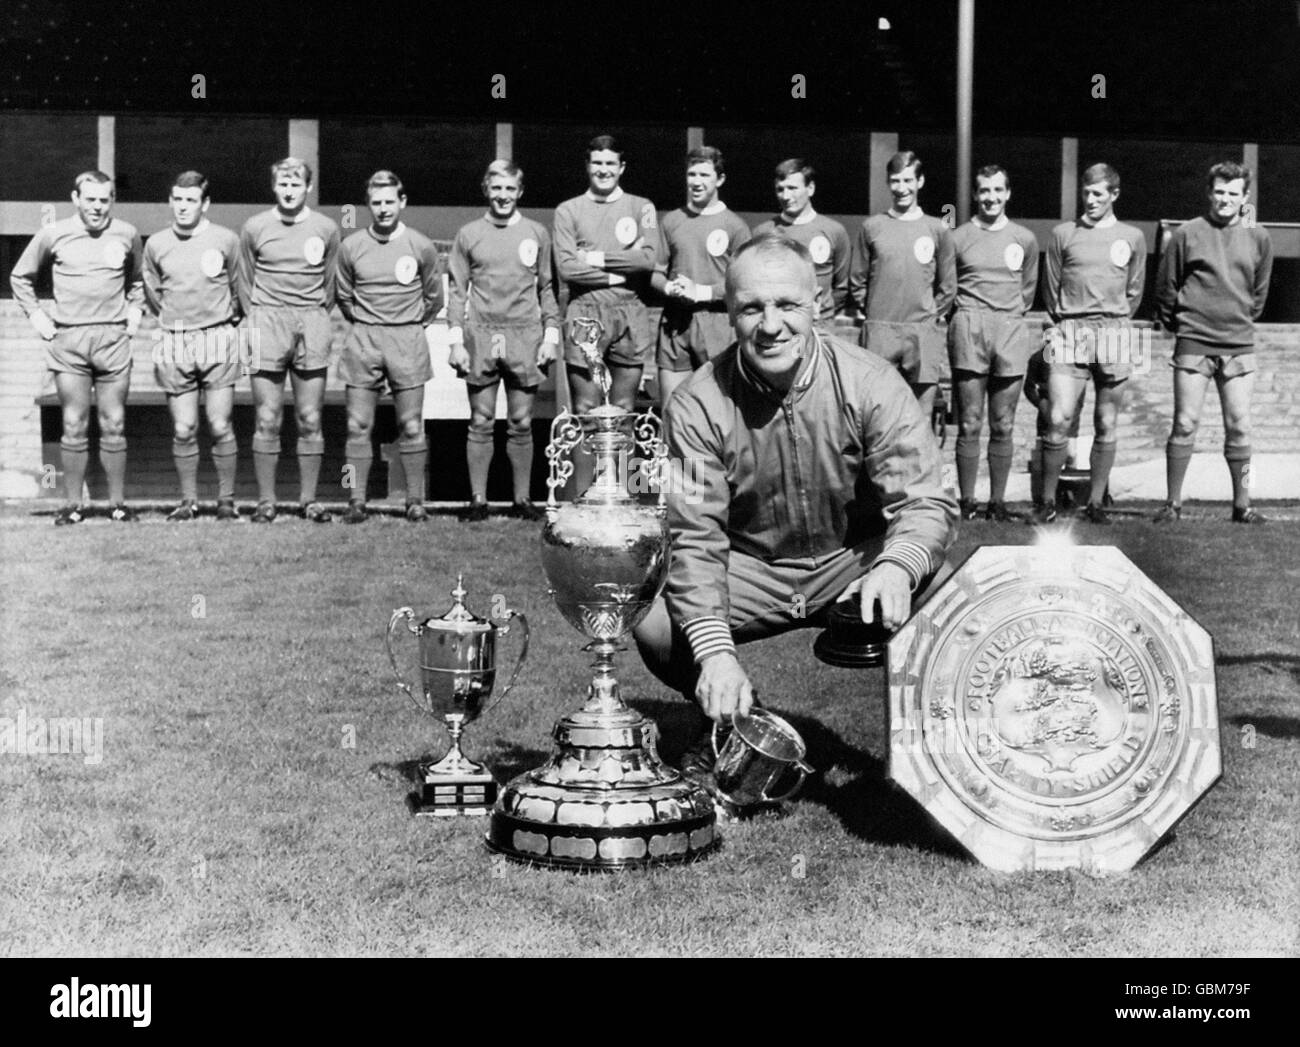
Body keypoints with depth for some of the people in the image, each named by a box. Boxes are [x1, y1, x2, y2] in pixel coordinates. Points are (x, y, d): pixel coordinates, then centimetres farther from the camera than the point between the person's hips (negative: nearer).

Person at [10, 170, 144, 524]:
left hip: (114, 337, 1)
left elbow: (138, 279, 23)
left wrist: (135, 311, 10)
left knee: (114, 425, 2)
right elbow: (20, 277, 15)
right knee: (74, 425, 0)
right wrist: (36, 315, 6)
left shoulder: (127, 235, 5)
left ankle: (118, 503, 9)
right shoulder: (53, 235, 2)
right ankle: (72, 504, 6)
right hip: (68, 338, -1)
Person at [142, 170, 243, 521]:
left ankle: (226, 501, 6)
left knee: (220, 427, -4)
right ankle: (188, 501, 11)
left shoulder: (226, 240, 0)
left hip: (218, 338, -2)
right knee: (183, 430, 2)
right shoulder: (156, 245, 6)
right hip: (174, 343, 2)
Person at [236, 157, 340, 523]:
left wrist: (317, 321, 11)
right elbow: (245, 283, 13)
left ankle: (308, 499, 9)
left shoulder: (326, 229, 6)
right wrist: (258, 322, 9)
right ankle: (266, 501, 5)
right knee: (268, 421, -2)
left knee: (310, 421, 2)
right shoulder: (254, 228, 5)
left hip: (312, 325, 1)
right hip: (268, 322, -1)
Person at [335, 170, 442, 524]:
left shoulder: (421, 247, -1)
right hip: (363, 340, 1)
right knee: (358, 426, 0)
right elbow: (343, 296, 14)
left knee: (411, 426, 1)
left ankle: (415, 501, 7)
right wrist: (365, 326, 13)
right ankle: (356, 502, 5)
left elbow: (434, 297, 11)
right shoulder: (351, 247, 1)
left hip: (408, 339, -1)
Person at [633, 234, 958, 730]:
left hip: (853, 560, 0)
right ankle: (734, 723, 7)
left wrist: (897, 567, -44)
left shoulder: (871, 385, -15)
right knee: (654, 626, -26)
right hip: (749, 569, 1)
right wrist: (715, 651, -34)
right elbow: (694, 538, -18)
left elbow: (926, 502, -19)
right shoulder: (697, 406, -15)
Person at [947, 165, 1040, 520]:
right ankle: (966, 501, 1)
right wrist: (968, 312, 7)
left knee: (1003, 426, 4)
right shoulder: (958, 238, 5)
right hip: (969, 331, -2)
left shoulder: (1025, 239, 12)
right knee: (969, 425, -3)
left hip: (1011, 331, 2)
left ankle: (998, 501, 9)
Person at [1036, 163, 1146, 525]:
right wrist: (1063, 324, 10)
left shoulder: (1132, 238, 10)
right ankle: (1048, 501, -1)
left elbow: (1134, 292, 15)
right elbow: (1051, 287, 11)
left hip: (1114, 333, 1)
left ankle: (1096, 502, 10)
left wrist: (1114, 324, 10)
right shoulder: (1063, 234, 7)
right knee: (1058, 420, -11)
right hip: (1069, 331, -1)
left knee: (1106, 426, 3)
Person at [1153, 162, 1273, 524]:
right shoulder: (1187, 234, -2)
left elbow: (1259, 291, 16)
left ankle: (1242, 504, 8)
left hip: (1239, 346, 2)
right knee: (1185, 424, -2)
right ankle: (1173, 504, 3)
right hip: (1193, 344, -2)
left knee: (1239, 427, 2)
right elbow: (1165, 285, 5)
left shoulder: (1258, 239, 6)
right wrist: (1175, 323, 10)